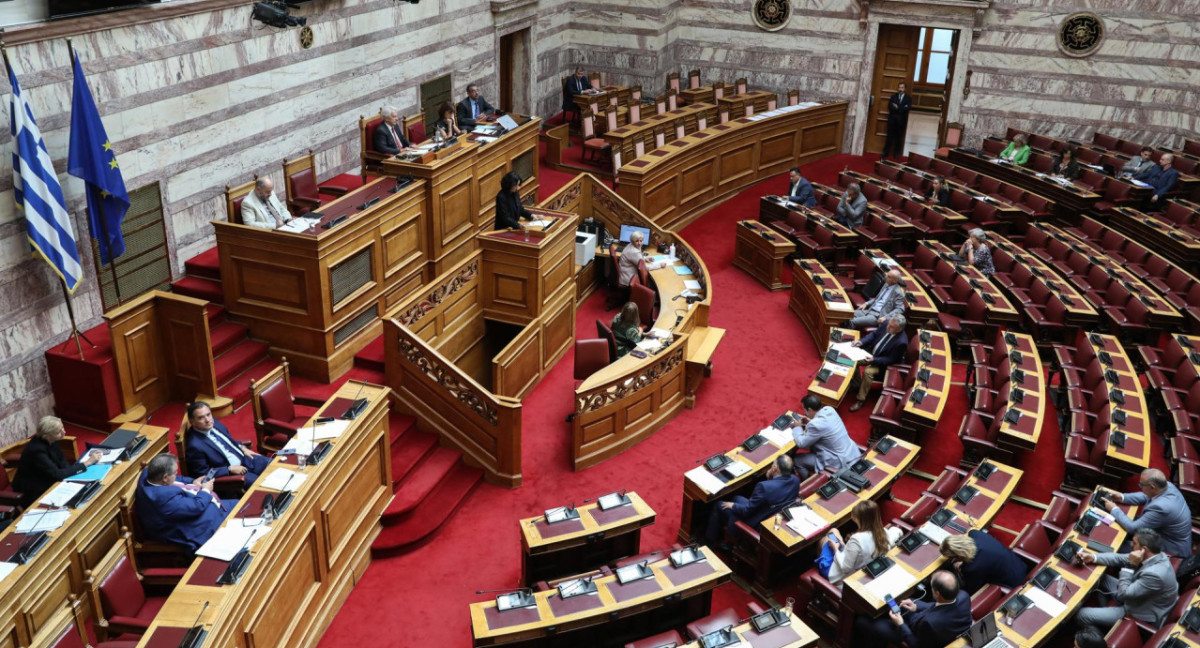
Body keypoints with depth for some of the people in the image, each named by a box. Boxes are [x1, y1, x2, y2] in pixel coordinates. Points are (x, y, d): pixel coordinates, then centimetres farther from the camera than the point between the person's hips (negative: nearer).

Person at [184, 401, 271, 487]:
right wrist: (230, 469, -18)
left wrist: (242, 448, 4)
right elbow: (204, 473, -19)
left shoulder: (214, 422, -2)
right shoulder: (194, 445, -25)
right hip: (229, 474, -8)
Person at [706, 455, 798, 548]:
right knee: (736, 498, 28)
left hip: (755, 524, -7)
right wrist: (770, 479, -8)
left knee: (719, 505, 15)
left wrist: (732, 505, -5)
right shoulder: (795, 480, -14)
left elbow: (746, 511, -23)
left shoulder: (764, 486, -36)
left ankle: (710, 539, 34)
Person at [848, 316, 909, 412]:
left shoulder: (901, 342, -31)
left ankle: (861, 399, -14)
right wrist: (861, 342, -15)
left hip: (882, 363, -7)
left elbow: (891, 360, -22)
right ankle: (857, 383, 13)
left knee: (868, 371, -29)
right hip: (871, 353, 7)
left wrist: (874, 360, -33)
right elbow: (874, 334, 1)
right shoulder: (887, 324, -13)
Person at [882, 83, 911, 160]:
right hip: (892, 119, 1)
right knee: (890, 137, 0)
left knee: (899, 138, 5)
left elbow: (908, 108, -11)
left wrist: (897, 107, -11)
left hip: (901, 121, -1)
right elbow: (890, 107, -5)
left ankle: (896, 153, 12)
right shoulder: (893, 97, 11)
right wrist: (902, 108, -15)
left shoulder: (908, 98, 5)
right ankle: (886, 153, 1)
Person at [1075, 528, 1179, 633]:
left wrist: (1130, 565, -28)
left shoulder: (1155, 574, -37)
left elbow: (1123, 594, -27)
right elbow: (1120, 558, 4)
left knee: (1082, 615, -11)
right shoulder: (1154, 555, -10)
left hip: (1142, 615, -9)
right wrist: (1093, 557, -5)